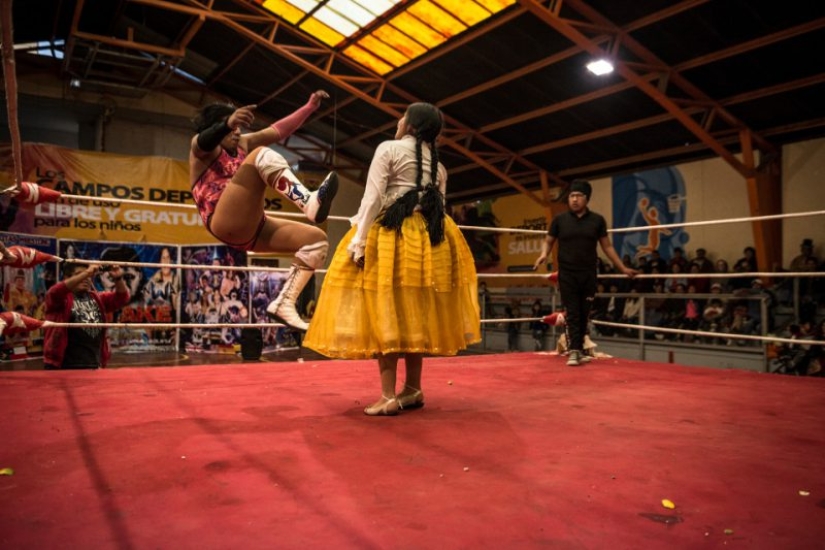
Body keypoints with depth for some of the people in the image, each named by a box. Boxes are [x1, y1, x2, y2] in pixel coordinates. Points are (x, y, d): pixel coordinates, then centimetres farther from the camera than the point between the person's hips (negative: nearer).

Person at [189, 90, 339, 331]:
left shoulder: (243, 144, 28)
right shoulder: (201, 150, 6)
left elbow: (280, 130, 24)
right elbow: (204, 141, -20)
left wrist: (310, 107, 16)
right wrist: (227, 123, -42)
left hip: (251, 231, 8)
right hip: (227, 226, -8)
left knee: (317, 239, 1)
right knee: (263, 156, -21)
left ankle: (284, 303, -8)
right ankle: (310, 202, -46)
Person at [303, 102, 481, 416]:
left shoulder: (388, 149, -1)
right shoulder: (438, 165, 17)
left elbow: (372, 199, -10)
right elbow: (438, 206, 14)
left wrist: (358, 241, -13)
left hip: (390, 235, -6)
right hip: (429, 239, 6)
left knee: (384, 314, -6)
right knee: (415, 315, 11)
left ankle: (389, 396, -8)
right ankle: (412, 389, 16)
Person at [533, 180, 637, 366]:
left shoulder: (597, 220, 5)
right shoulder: (560, 220, 2)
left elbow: (607, 247, 10)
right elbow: (548, 241, 11)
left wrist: (623, 268, 8)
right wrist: (544, 253, -12)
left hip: (588, 275, 2)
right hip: (567, 275, -1)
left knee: (584, 314, 8)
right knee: (572, 314, -4)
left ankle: (579, 349, 21)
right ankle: (574, 351, -6)